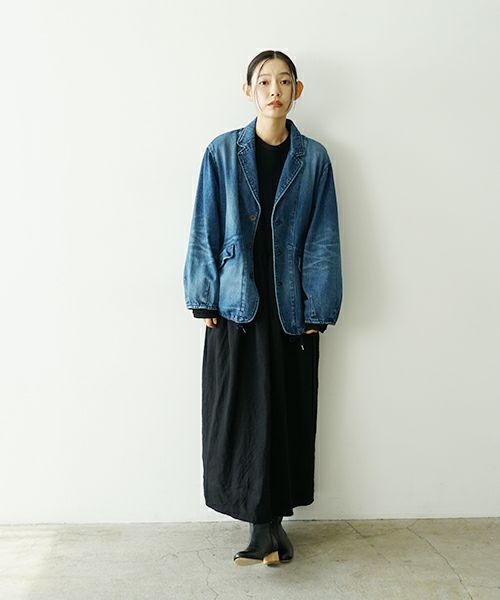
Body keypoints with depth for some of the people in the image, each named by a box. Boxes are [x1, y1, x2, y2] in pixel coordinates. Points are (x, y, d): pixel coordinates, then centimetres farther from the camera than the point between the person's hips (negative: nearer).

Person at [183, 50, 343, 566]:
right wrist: (205, 300, -3)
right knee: (242, 411, 0)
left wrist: (318, 309, -3)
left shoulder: (313, 158, 3)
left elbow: (322, 238, 2)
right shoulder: (223, 152, 1)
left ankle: (268, 522, 23)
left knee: (288, 409, 7)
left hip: (291, 306, 1)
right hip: (237, 303, -1)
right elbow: (205, 230, 2)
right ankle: (266, 524, 14)